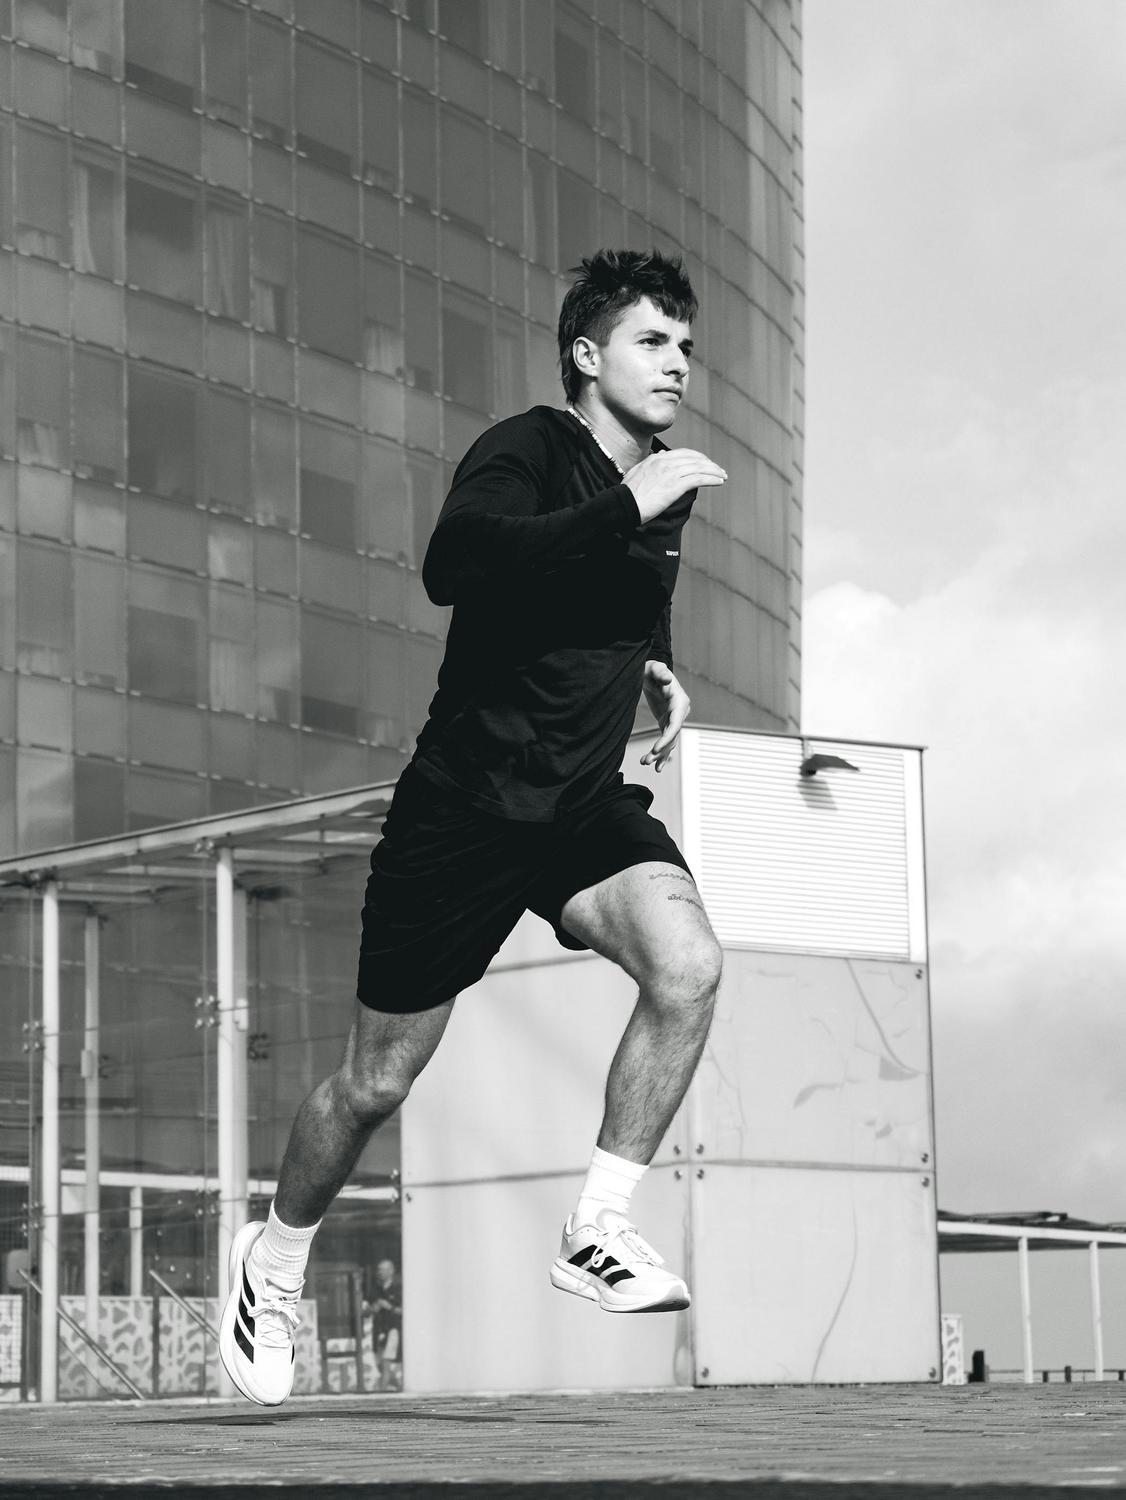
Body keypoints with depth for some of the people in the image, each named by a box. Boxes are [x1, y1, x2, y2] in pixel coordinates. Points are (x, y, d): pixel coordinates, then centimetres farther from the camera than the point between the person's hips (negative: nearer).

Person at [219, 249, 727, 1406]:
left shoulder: (665, 489, 7)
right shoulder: (528, 451, -15)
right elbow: (454, 563, -37)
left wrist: (657, 666, 13)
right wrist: (626, 506, -37)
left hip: (588, 808, 5)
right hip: (464, 806, -5)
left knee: (687, 965, -26)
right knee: (377, 1081, 5)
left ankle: (598, 1230, -13)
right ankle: (275, 1258, 32)